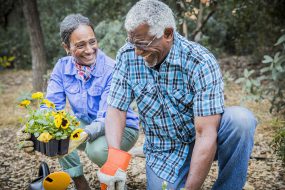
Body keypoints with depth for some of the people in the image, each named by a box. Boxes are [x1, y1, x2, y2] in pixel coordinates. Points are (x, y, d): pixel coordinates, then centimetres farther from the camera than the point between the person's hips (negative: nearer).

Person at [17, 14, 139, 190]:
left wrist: (85, 134, -52)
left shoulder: (111, 70, -24)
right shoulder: (62, 67, -10)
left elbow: (107, 119, -30)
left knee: (97, 149, -35)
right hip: (86, 125, 5)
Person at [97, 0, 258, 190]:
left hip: (201, 142, -2)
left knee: (240, 119, -31)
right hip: (163, 153, 3)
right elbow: (116, 110, -10)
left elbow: (206, 135, -29)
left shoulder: (200, 62, -25)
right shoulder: (128, 56, -12)